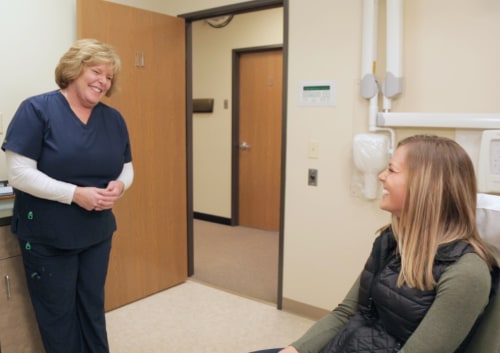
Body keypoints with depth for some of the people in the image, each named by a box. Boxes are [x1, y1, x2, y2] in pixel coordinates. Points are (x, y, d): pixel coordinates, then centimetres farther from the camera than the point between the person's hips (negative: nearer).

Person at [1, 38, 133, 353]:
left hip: (98, 234, 5)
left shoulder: (114, 119, 5)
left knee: (93, 309, 18)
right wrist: (76, 193, -25)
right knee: (58, 315, 12)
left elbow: (127, 169, 11)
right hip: (47, 237, -4)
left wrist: (119, 186, -13)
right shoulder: (37, 109, -12)